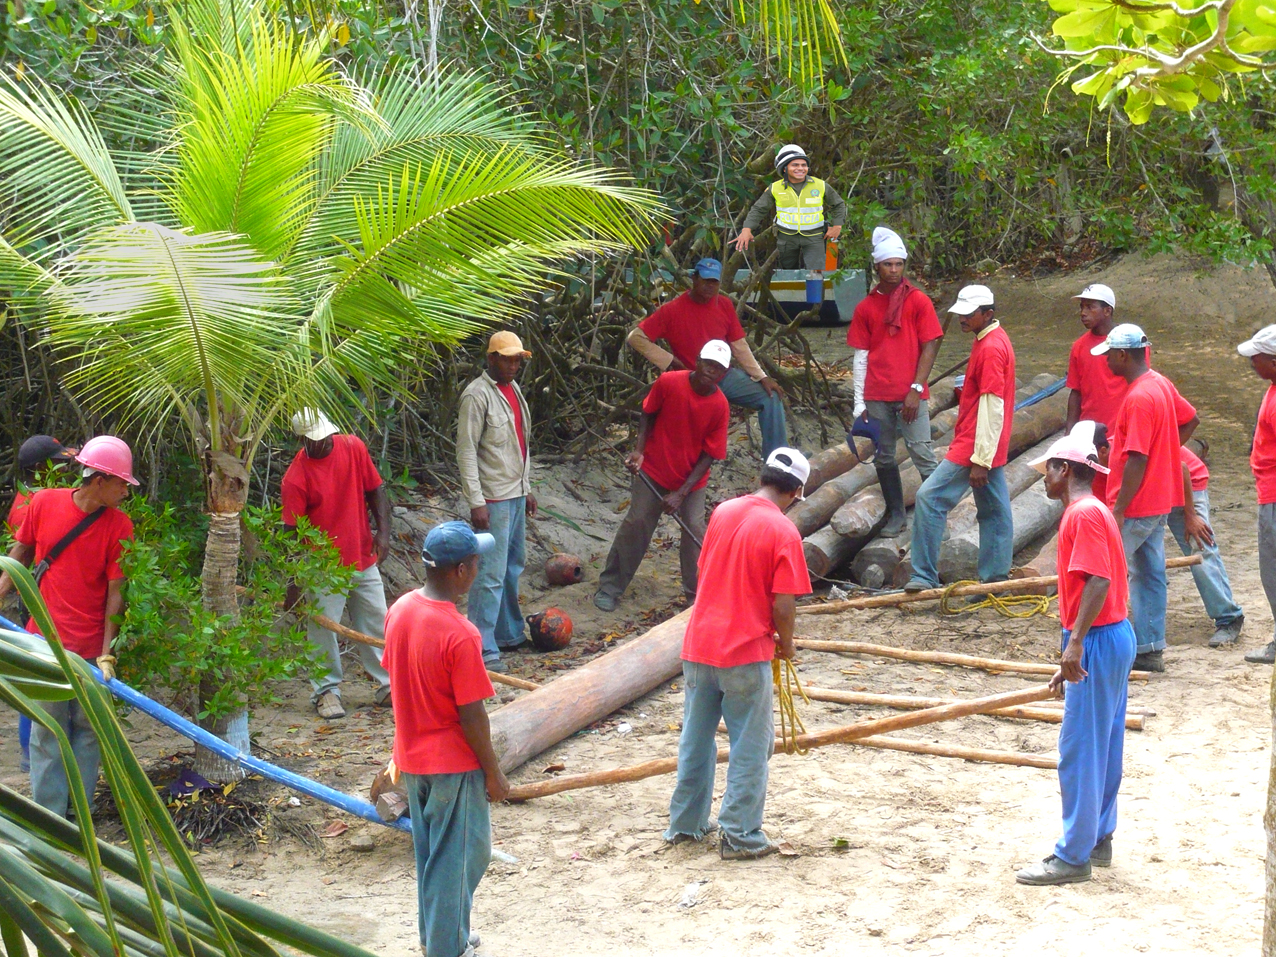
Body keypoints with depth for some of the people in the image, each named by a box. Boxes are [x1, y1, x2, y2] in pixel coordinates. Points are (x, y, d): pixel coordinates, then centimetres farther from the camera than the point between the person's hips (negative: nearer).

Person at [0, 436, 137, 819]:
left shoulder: (119, 525, -5)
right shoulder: (44, 503, -4)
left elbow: (116, 592, -6)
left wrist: (107, 653, -11)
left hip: (91, 646, 0)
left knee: (88, 729, 5)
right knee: (47, 730, 2)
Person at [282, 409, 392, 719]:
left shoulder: (354, 448, -4)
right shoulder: (296, 477, -16)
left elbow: (375, 490, 7)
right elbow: (292, 531, -13)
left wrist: (383, 531, -6)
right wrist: (294, 583, -13)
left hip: (364, 559, 5)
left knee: (376, 623, 11)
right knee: (323, 629, 1)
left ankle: (387, 685, 22)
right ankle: (326, 691, 15)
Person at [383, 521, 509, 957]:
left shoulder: (400, 610, -4)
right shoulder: (460, 635, -27)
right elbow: (471, 716, -21)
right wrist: (494, 773, -9)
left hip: (412, 757, 8)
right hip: (454, 763, -8)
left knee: (429, 852, 22)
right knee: (458, 858, 9)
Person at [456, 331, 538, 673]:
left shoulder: (512, 389, 12)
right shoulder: (477, 395, -15)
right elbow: (466, 452, -17)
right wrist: (476, 502, -21)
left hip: (516, 494, 9)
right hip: (493, 499, -9)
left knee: (513, 567, 16)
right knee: (491, 574, -10)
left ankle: (509, 633, 28)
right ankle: (483, 649, -8)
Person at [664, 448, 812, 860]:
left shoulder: (723, 512, 4)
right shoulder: (783, 532, -13)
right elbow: (784, 604, -16)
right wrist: (785, 642, 4)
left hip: (699, 644, 6)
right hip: (745, 654, -6)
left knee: (696, 738, 18)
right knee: (750, 746, 6)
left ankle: (685, 823, 28)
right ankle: (740, 836, 9)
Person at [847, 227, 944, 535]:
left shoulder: (918, 301, 0)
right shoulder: (865, 308, 8)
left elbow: (930, 347, -2)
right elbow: (860, 357, 9)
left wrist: (916, 389, -10)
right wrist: (859, 402, 4)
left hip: (911, 395, -3)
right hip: (877, 397, 3)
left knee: (923, 454, -7)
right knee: (884, 457, 7)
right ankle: (896, 515, 17)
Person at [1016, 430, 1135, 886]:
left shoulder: (1084, 514, -15)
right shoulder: (1091, 511, 17)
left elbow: (1098, 580, -26)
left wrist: (1076, 642, -29)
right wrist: (1072, 658, 23)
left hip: (1098, 642, -10)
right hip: (1115, 637, 10)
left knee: (1079, 750, -6)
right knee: (1103, 747, 16)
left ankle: (1073, 857, -2)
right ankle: (1098, 839, 25)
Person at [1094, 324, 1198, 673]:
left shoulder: (1138, 398, -23)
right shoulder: (1161, 384, 7)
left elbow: (1136, 461, -25)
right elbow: (1190, 420, 22)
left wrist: (1118, 511, -22)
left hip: (1135, 507, -10)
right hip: (1159, 502, 10)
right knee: (1150, 575, 12)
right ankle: (1151, 651, 16)